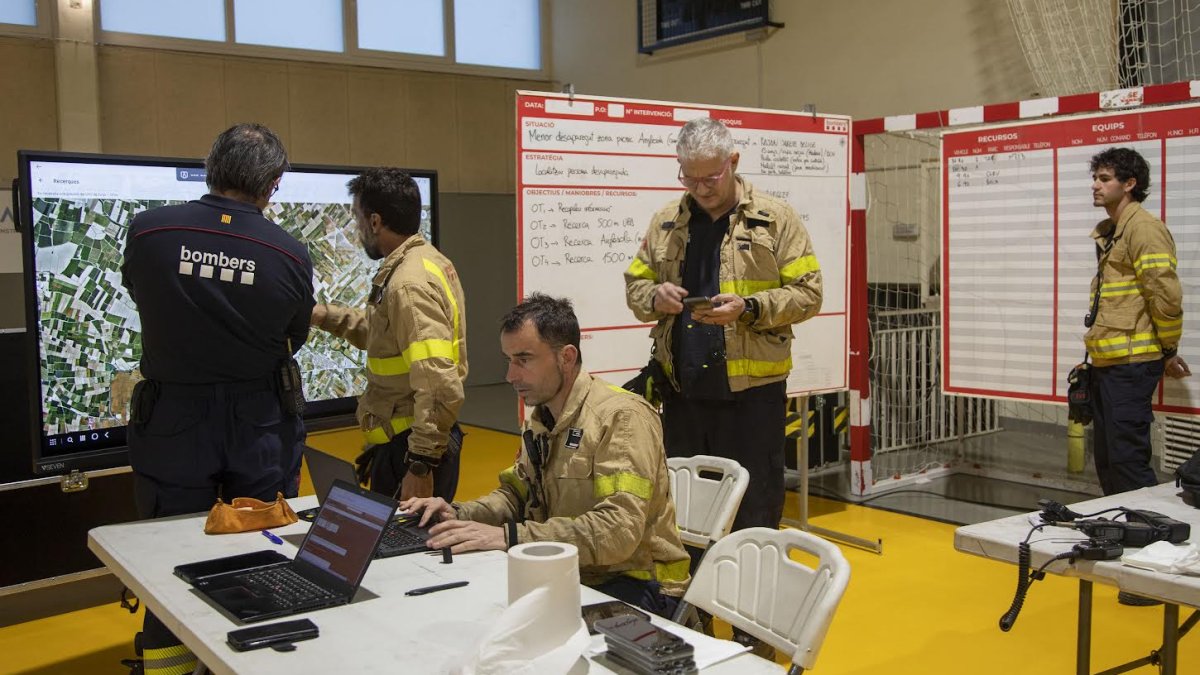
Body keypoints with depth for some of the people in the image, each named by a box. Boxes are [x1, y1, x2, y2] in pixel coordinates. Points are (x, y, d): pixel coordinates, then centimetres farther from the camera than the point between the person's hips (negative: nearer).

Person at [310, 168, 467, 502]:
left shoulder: (410, 284, -21)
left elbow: (440, 387, -29)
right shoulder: (428, 261, 10)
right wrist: (327, 315, 23)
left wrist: (421, 465, -26)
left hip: (410, 446, -10)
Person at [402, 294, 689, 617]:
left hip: (638, 583, -7)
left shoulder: (621, 417, -18)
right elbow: (516, 494, 17)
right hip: (574, 575, 7)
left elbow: (619, 529, -28)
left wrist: (508, 536, -32)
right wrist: (459, 515, -4)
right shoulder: (541, 418, 10)